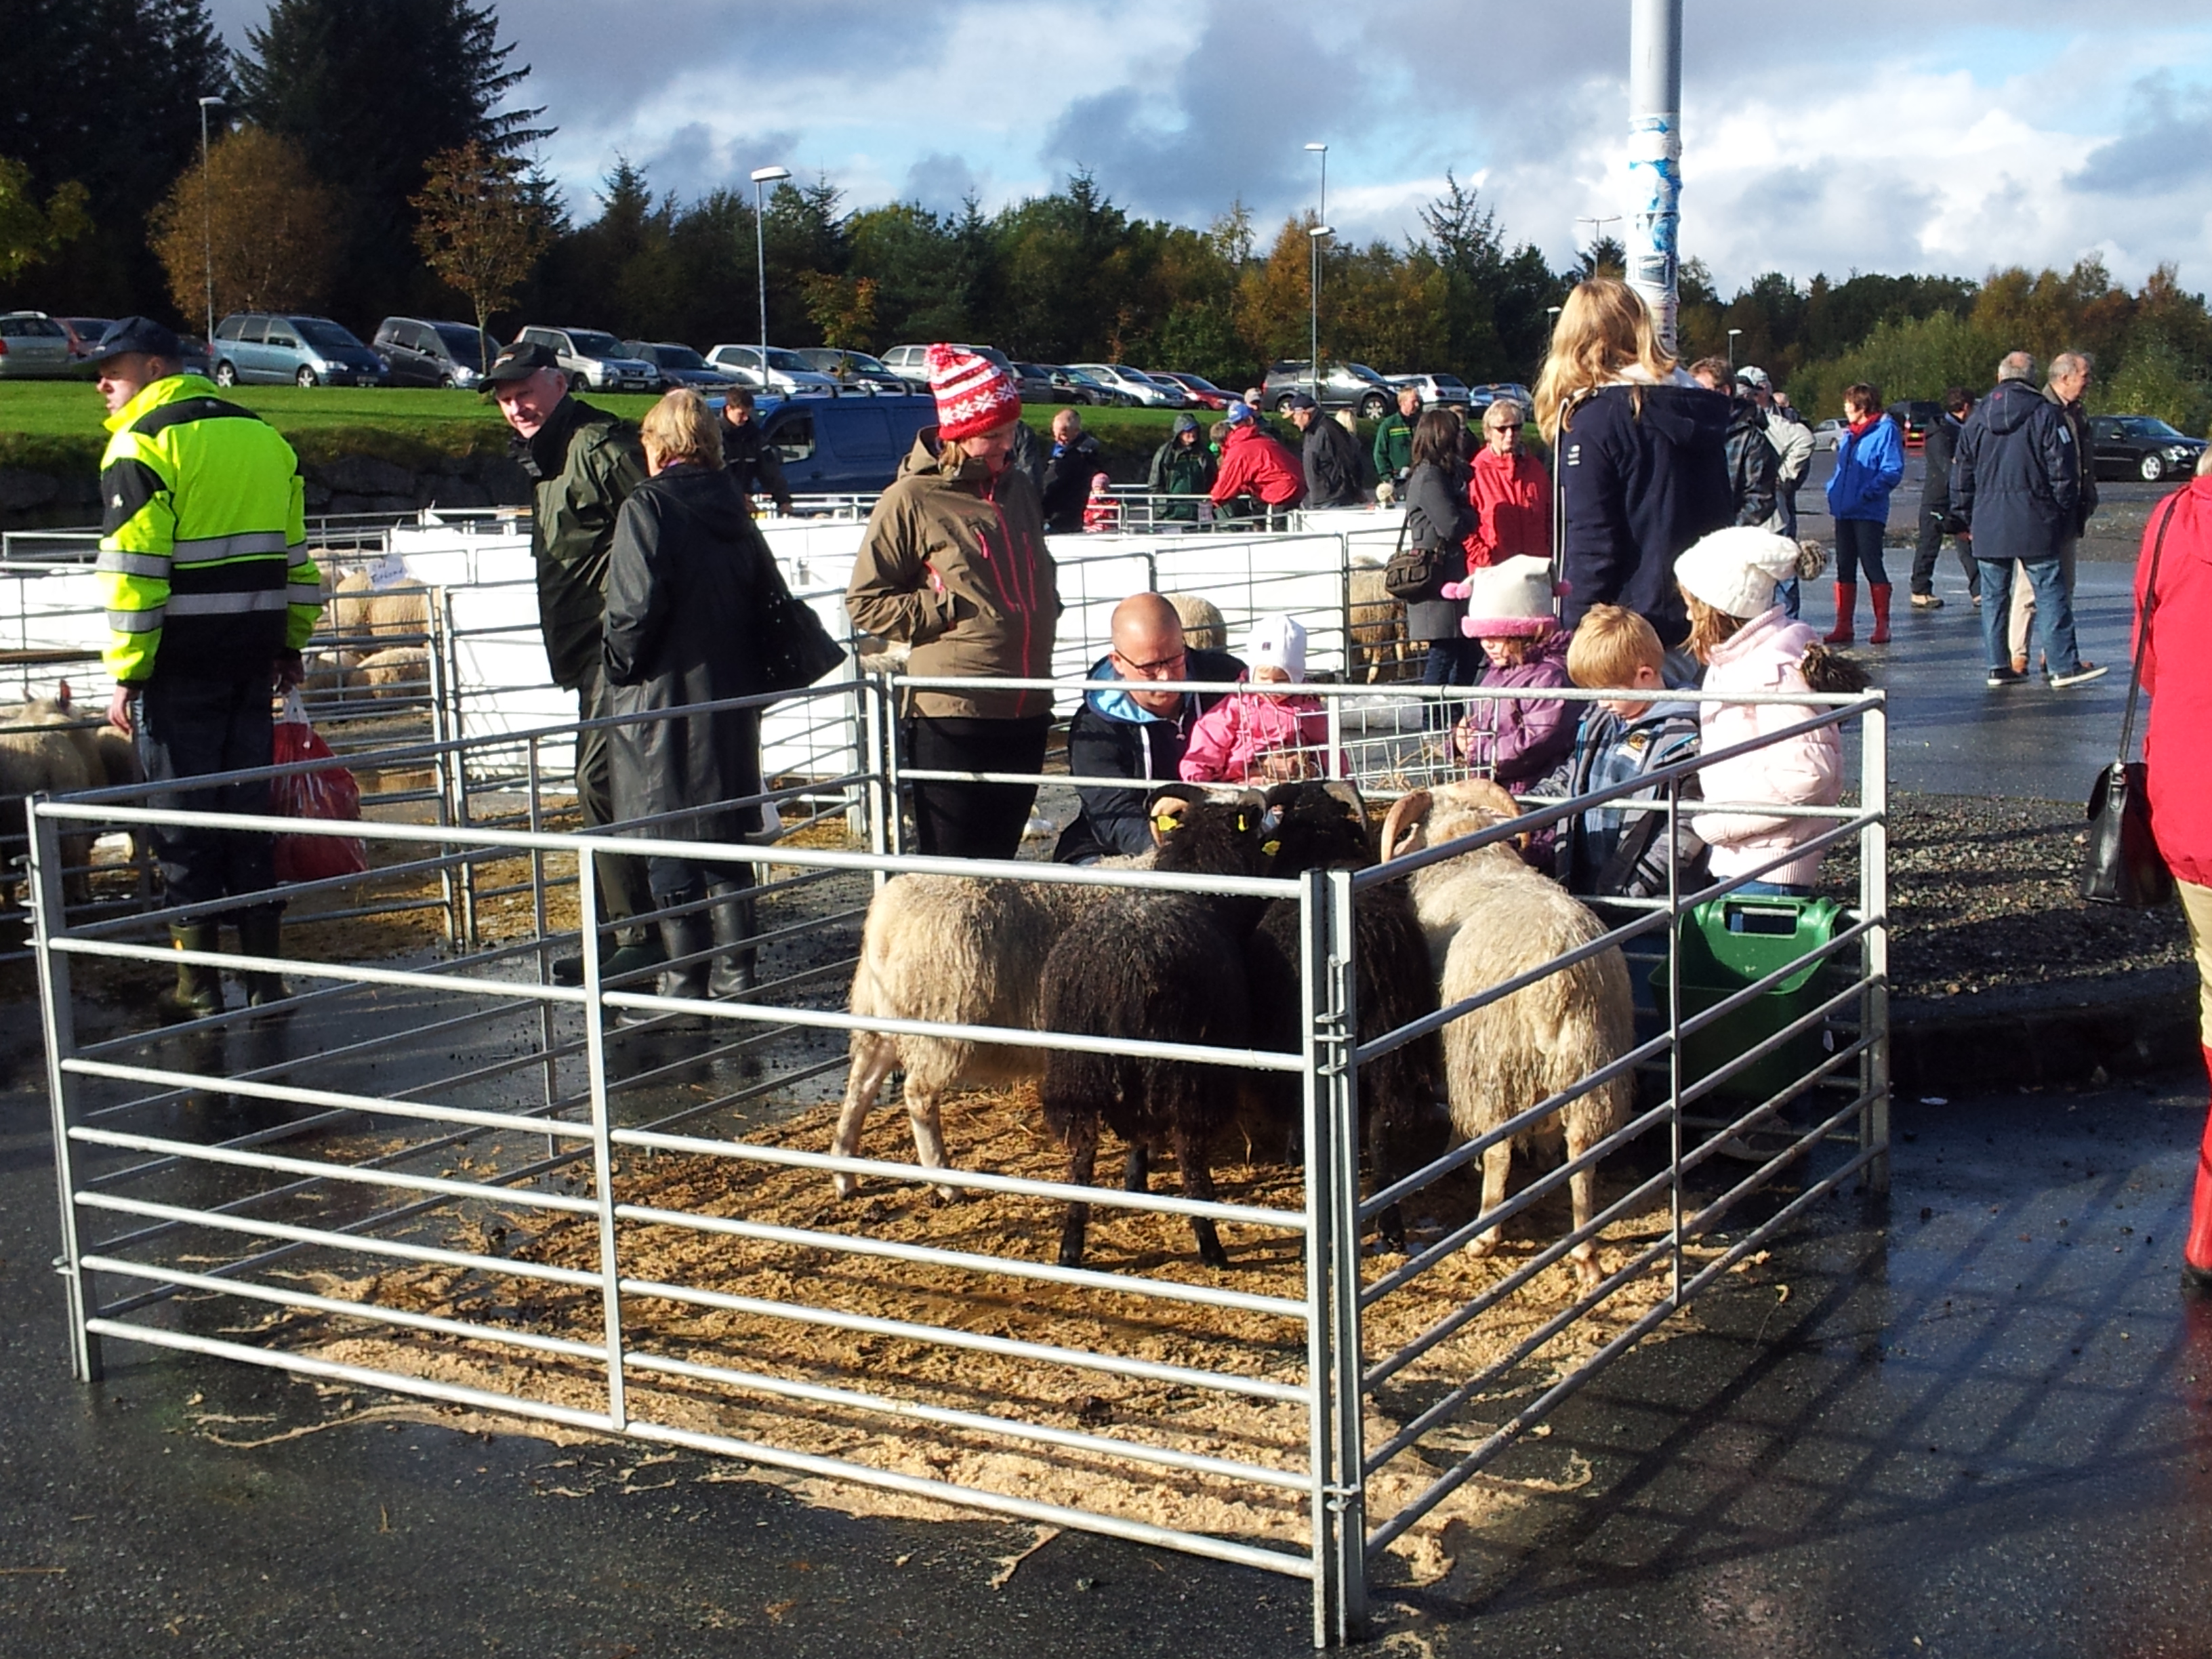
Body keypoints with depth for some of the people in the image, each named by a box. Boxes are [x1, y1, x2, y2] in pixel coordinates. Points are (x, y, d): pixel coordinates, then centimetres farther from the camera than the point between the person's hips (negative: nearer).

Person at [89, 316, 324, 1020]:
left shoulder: (142, 443, -9)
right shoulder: (262, 435, 13)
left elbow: (133, 569, -15)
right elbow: (295, 551, 17)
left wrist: (126, 673, -12)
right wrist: (289, 642, 22)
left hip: (181, 662, -6)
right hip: (251, 656, 6)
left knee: (183, 821, 1)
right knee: (249, 812, 12)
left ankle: (200, 990, 5)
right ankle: (265, 979, 15)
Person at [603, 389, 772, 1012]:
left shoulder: (646, 507, -11)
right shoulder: (734, 510, 9)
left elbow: (637, 606, -19)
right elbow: (766, 595, 9)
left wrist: (620, 665, -5)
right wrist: (741, 669, 15)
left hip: (663, 704, -6)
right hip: (732, 699, 7)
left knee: (669, 844, -1)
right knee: (727, 837, 13)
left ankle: (686, 984, 1)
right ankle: (735, 973, 17)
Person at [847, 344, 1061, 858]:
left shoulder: (1017, 486, 14)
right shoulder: (912, 498, -8)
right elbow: (865, 601, -6)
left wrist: (1045, 611, 11)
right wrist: (951, 610, -11)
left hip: (1026, 708, 6)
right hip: (954, 714, -6)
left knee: (1000, 859, 14)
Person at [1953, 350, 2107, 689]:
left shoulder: (1976, 419, 9)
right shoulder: (2046, 414, -2)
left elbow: (1961, 475, 13)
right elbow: (2063, 470, -5)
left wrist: (1966, 519, 20)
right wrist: (2062, 514, 5)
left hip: (1987, 525, 3)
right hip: (2034, 523, -3)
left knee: (1993, 595, 8)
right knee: (2050, 593, -2)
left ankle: (1998, 666, 8)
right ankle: (2064, 666, -5)